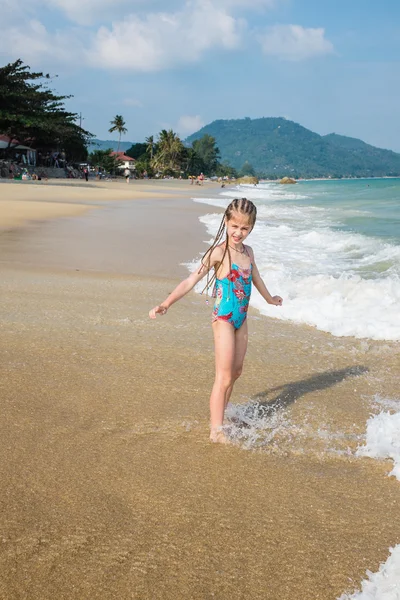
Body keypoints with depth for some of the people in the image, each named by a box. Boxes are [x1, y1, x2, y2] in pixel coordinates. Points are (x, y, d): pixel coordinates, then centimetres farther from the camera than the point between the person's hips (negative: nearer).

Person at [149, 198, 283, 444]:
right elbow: (191, 281, -19)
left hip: (241, 319, 7)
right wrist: (166, 304, -28)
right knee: (224, 377, -5)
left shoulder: (248, 252, 5)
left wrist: (270, 298, 42)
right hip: (224, 319, -7)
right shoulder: (219, 252, -15)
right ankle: (216, 430, 3)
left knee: (236, 371, 18)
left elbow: (256, 277, 25)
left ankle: (222, 412, 38)